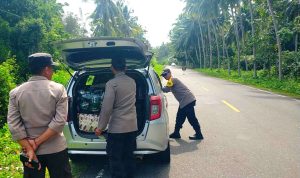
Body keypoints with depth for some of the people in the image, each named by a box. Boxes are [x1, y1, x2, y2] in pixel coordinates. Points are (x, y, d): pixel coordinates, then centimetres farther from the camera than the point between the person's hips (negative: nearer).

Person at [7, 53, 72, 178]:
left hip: (30, 151, 2)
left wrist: (29, 149, -9)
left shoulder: (15, 92, -1)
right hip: (56, 149, -2)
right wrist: (37, 142, -12)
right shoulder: (58, 89, -8)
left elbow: (13, 124, -7)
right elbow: (60, 121, -16)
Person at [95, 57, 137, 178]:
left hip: (117, 127, -6)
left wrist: (101, 127, -9)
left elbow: (106, 108, -17)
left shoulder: (111, 83, -12)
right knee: (129, 156, 17)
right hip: (132, 126, 6)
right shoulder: (132, 82, 7)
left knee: (115, 159, 5)